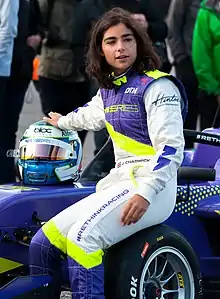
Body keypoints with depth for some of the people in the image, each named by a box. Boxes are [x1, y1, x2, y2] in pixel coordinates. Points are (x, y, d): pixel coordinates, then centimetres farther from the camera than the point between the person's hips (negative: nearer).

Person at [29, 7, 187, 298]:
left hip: (152, 186, -8)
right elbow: (91, 113, 40)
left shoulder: (157, 86, -8)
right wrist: (62, 122, 60)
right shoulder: (109, 88, 15)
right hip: (118, 182, 8)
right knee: (43, 242, -3)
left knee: (83, 236, -31)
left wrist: (146, 193, -29)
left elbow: (172, 148, -16)